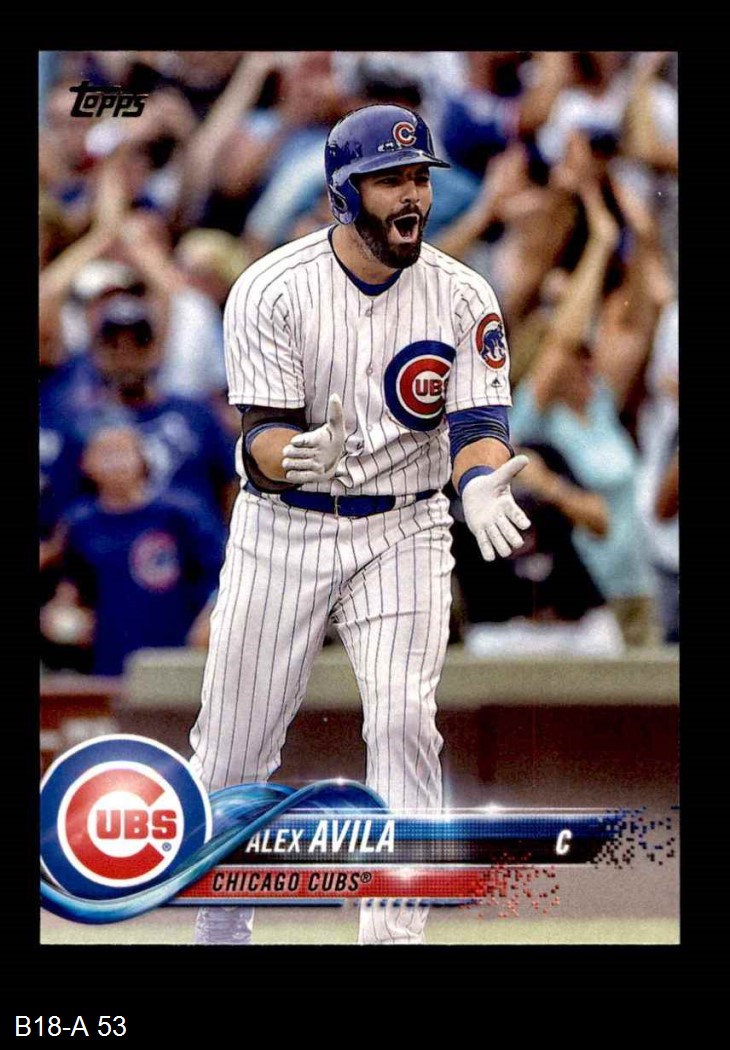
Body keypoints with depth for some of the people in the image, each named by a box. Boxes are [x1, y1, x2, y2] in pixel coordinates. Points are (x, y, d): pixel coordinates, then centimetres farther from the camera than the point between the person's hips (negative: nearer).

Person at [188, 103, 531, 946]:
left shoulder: (463, 298, -6)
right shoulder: (271, 290, -12)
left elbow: (477, 425, -8)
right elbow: (262, 436, -16)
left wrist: (481, 483, -32)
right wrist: (293, 456, -40)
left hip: (402, 533, 1)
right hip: (282, 529, 0)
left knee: (404, 720, -18)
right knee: (234, 745, 4)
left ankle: (394, 936, -15)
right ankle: (219, 928, 26)